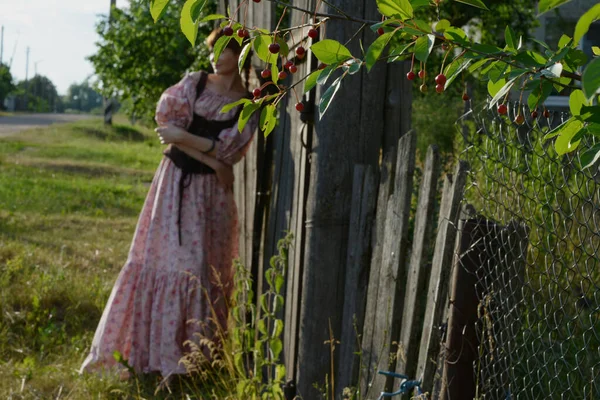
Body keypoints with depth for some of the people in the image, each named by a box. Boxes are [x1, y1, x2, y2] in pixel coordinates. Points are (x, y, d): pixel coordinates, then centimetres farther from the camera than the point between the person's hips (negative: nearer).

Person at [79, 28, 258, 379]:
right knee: (158, 259, 2)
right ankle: (146, 349, 11)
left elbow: (229, 149, -10)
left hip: (211, 191, -1)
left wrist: (183, 136, -15)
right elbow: (169, 121, -8)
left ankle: (195, 355, 8)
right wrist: (211, 161, -15)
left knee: (201, 268, 0)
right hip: (175, 181, 2)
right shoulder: (194, 83, 3)